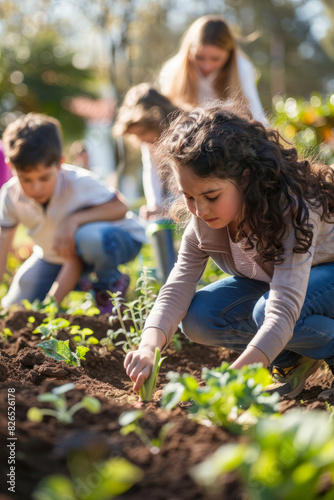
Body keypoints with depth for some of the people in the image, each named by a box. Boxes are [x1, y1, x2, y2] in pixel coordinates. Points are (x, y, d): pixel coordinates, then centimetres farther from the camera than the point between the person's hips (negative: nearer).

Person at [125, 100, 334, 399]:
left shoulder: (293, 209, -37)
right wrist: (149, 346, -44)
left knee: (266, 310, -37)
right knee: (197, 317, -19)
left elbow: (283, 311, -47)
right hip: (264, 280, 6)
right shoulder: (204, 218, -18)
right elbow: (179, 286, -23)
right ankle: (292, 358, -1)